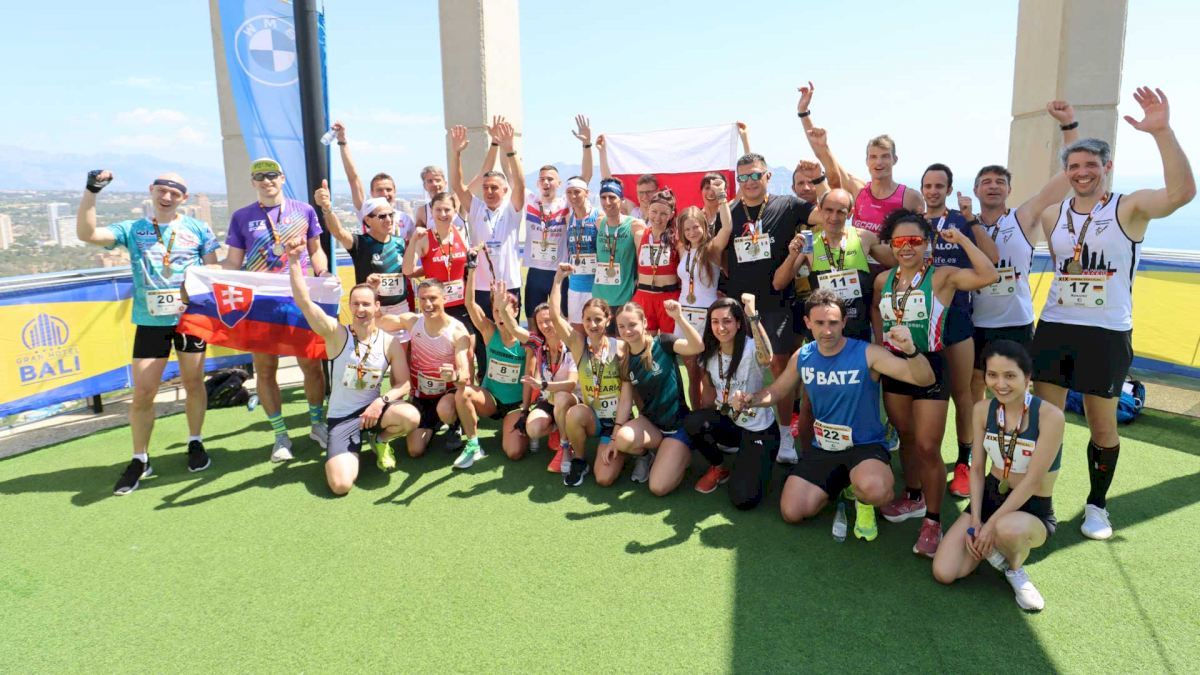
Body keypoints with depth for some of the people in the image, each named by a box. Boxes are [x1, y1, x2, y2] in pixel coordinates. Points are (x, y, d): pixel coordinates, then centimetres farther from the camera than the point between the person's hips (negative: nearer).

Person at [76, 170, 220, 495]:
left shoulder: (198, 229, 5)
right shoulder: (131, 230, 7)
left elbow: (213, 271, 6)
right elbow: (86, 234, -6)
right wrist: (91, 191, -12)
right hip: (150, 322, 1)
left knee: (193, 383, 9)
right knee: (142, 393, 0)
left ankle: (195, 444, 28)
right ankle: (140, 460, 15)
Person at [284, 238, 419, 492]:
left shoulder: (390, 343, -3)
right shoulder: (336, 334, -10)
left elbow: (403, 384, -1)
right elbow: (304, 301, -23)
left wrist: (382, 401, -21)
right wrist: (294, 260, -31)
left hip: (373, 408, 2)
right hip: (342, 417, -1)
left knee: (411, 416, -33)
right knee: (341, 485, -19)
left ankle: (379, 440, 5)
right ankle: (353, 448, 19)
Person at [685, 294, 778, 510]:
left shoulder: (751, 348, -21)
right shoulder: (710, 354, -3)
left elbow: (766, 359, -46)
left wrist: (752, 315, -47)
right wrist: (704, 419, -3)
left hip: (759, 429, -5)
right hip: (727, 422, 5)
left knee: (744, 500, -16)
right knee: (692, 422, -28)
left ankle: (754, 464, 19)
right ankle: (718, 468, 2)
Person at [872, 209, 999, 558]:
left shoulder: (942, 276, -9)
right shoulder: (883, 280, 5)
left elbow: (989, 276, -23)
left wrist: (963, 240, -20)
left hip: (929, 366, -5)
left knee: (928, 447, -5)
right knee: (906, 437, 19)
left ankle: (933, 521, 8)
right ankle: (913, 497, 38)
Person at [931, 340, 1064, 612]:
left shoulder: (1049, 416, -21)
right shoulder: (983, 410, -5)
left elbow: (1032, 480, -21)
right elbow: (976, 470, 0)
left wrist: (990, 525, -21)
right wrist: (975, 523, -9)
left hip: (1033, 511, -4)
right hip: (989, 497, 4)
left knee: (1007, 529, -42)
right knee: (944, 573, -11)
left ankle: (1016, 569, -6)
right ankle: (991, 546, 18)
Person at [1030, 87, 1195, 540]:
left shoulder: (1129, 208, -7)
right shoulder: (1052, 216, 6)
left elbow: (1182, 191, -26)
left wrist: (1161, 132, -33)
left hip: (1107, 334, -3)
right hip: (1054, 329, 3)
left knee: (1103, 427, 9)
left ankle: (1097, 505, 27)